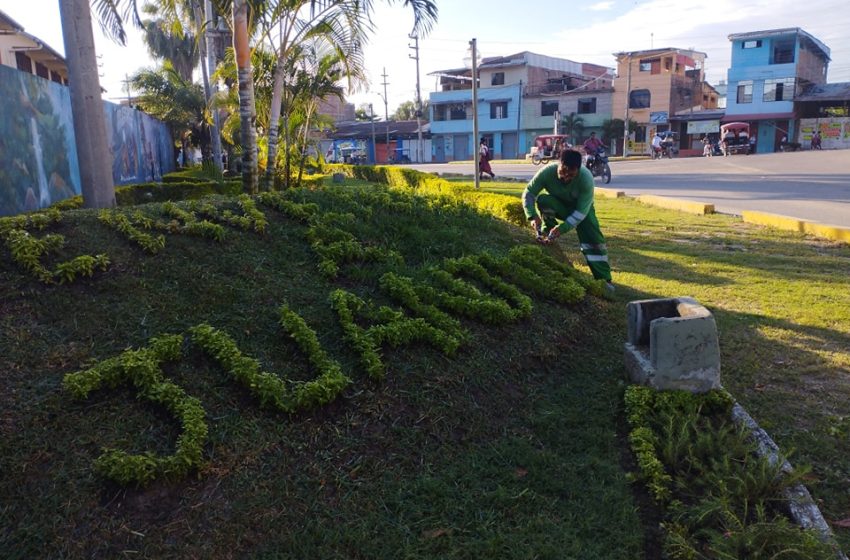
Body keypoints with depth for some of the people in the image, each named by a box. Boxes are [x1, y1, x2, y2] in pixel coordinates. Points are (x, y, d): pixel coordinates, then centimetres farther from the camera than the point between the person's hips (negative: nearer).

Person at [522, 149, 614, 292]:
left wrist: (562, 228, -48)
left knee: (592, 238, -17)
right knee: (542, 199, -32)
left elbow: (581, 211, -36)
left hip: (580, 207, -1)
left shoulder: (586, 178, -36)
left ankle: (603, 278, -8)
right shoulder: (547, 171, -33)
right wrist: (532, 216, -43)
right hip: (557, 205, 1)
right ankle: (547, 233, -11)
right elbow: (528, 192, -26)